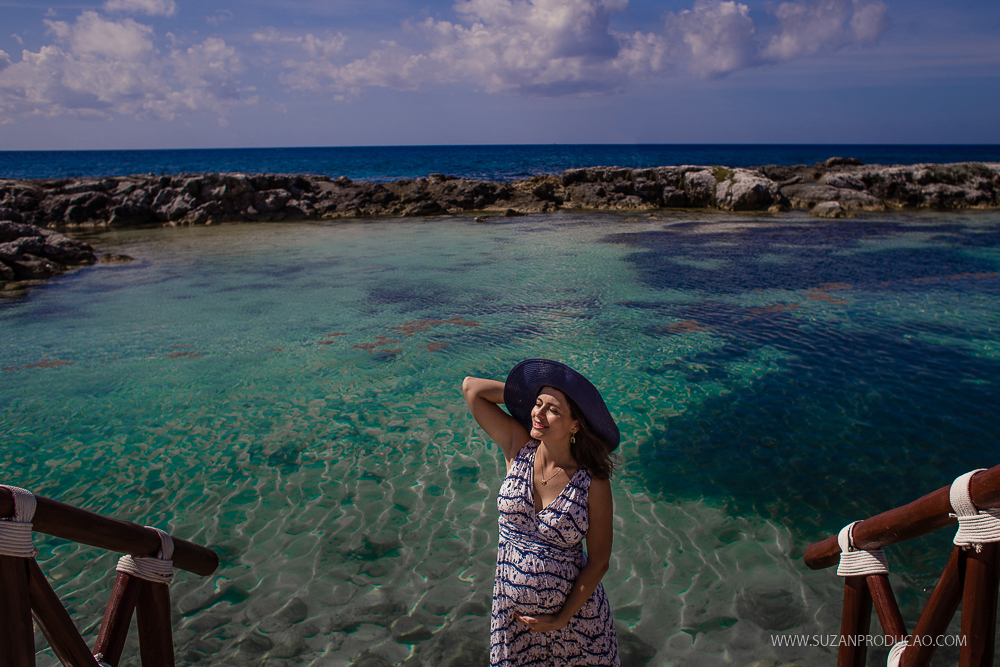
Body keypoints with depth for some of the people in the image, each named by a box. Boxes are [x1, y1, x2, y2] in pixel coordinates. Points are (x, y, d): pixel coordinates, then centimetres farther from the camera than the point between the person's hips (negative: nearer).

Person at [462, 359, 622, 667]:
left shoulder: (594, 483, -18)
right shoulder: (519, 447, -11)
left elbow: (598, 562, -10)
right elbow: (471, 387, -11)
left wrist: (562, 619, -8)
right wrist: (531, 394, -8)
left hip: (574, 607, -2)